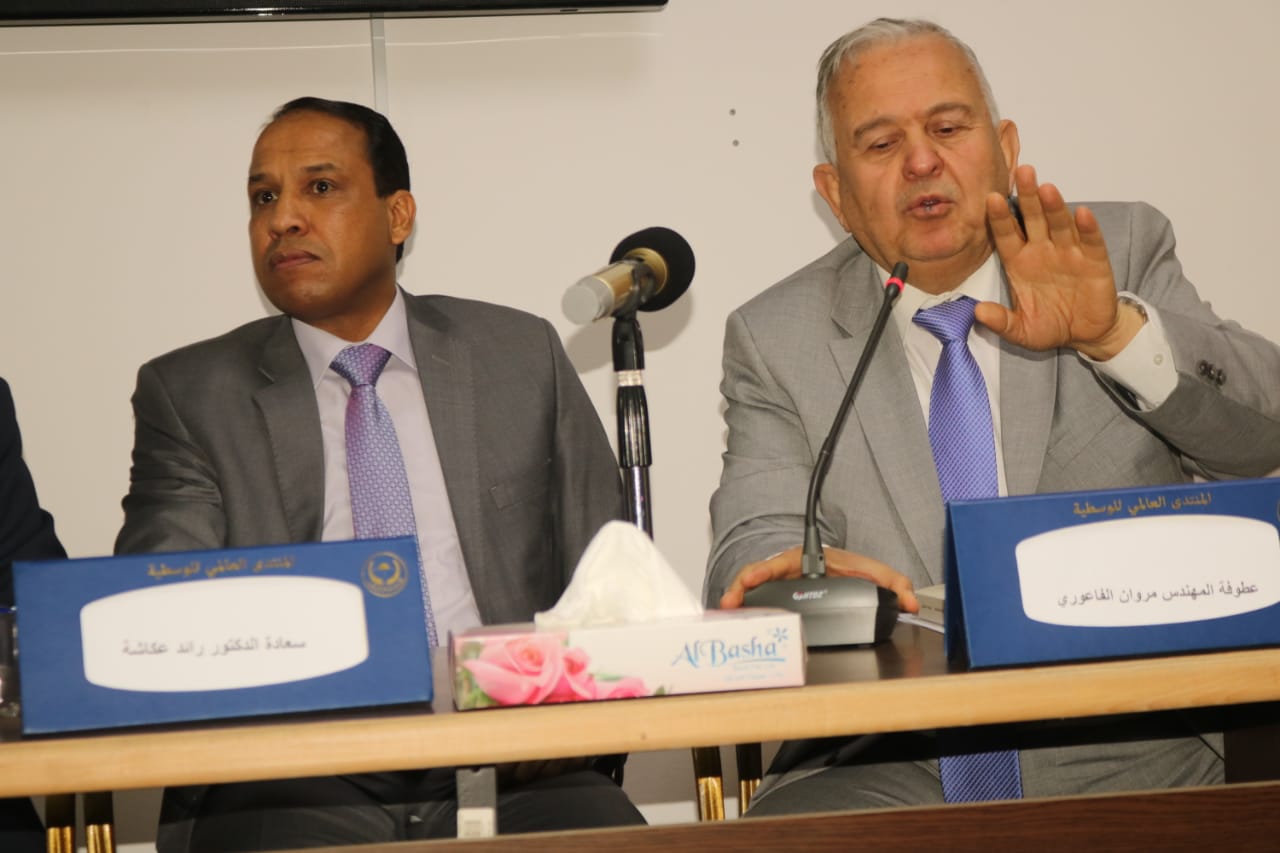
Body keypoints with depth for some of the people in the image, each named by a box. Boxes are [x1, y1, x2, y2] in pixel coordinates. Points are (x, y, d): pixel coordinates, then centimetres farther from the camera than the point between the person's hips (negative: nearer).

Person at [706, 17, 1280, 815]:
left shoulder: (1123, 251, 10)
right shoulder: (774, 339, 9)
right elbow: (752, 545, -1)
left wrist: (1116, 332, -18)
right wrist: (804, 570, -26)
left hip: (1120, 750, 0)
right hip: (881, 767, 0)